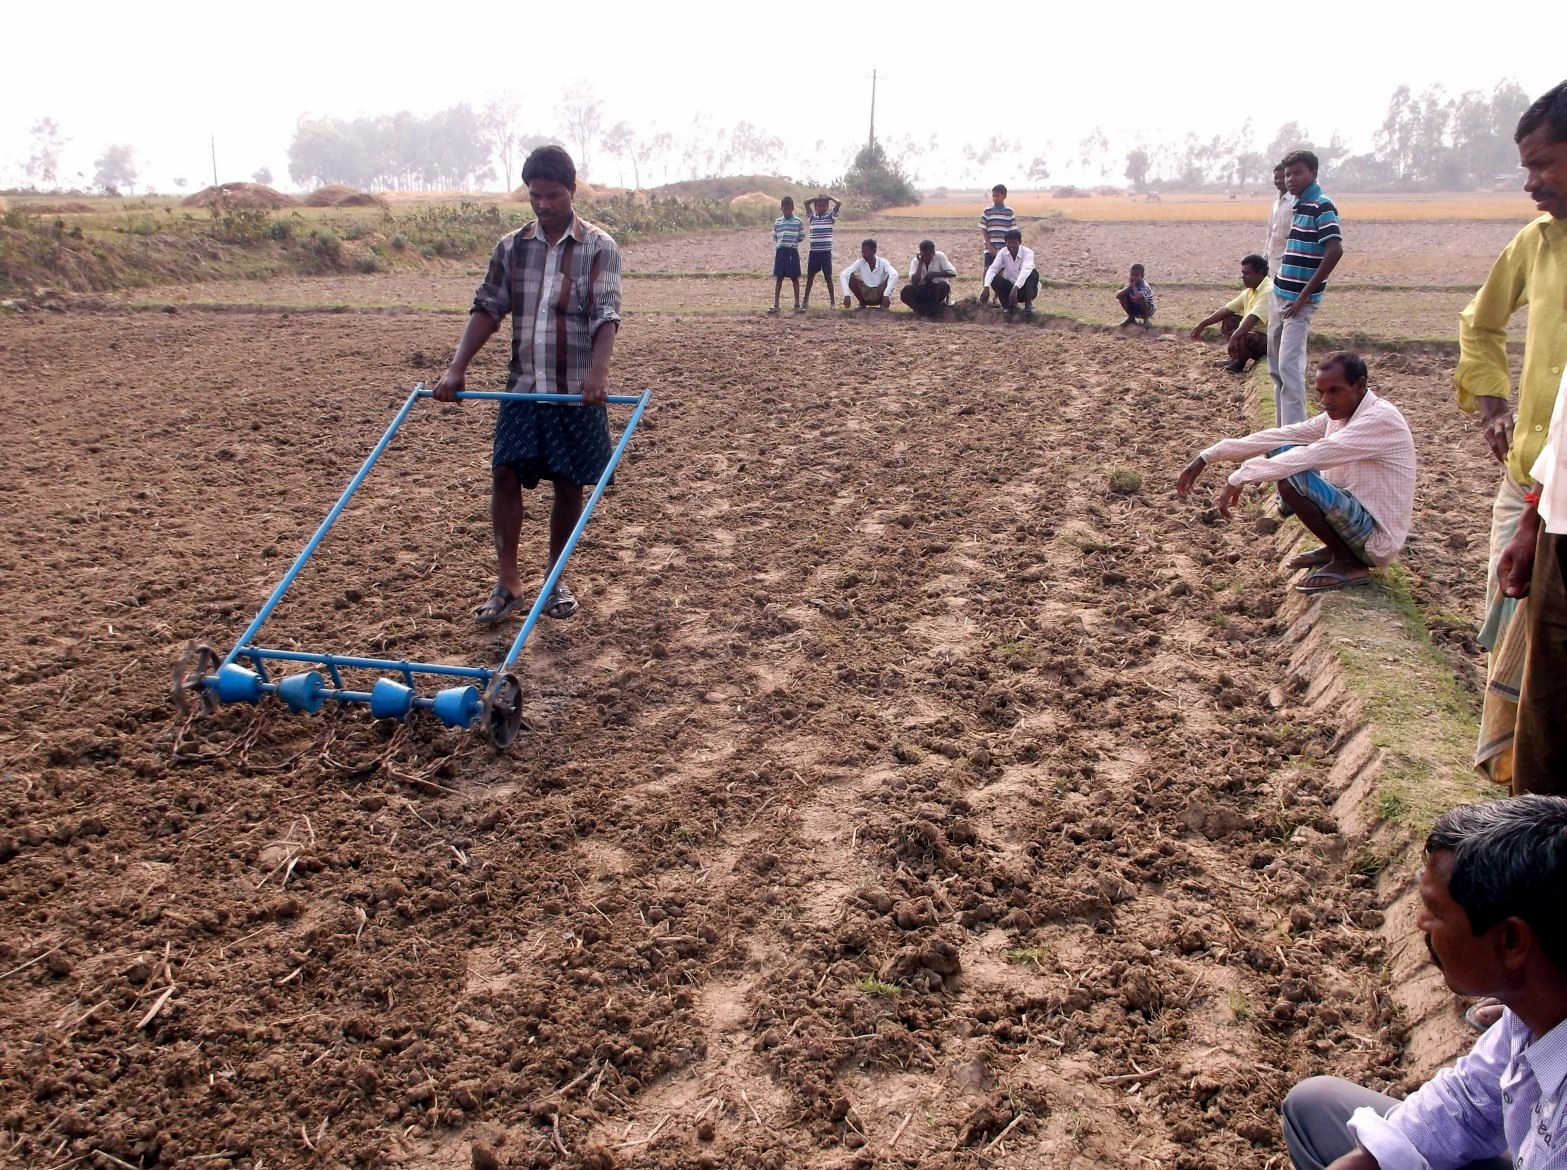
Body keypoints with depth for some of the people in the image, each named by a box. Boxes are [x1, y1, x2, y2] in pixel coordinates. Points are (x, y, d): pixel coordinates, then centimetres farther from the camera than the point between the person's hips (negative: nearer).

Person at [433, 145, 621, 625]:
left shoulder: (598, 247, -5)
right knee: (505, 474, -6)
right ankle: (507, 582, 3)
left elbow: (605, 314, -17)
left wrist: (598, 370, -34)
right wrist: (457, 368, -8)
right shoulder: (511, 246, 6)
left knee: (568, 483, 5)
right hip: (523, 386, 3)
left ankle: (555, 577, 21)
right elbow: (487, 308, 3)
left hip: (576, 390, -3)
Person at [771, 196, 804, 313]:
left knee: (795, 278, 3)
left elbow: (802, 237, 3)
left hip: (793, 252, -2)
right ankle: (775, 304, 9)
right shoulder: (777, 222, 7)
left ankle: (797, 304, 9)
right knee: (779, 278, 5)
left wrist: (794, 241, -7)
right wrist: (775, 251, 4)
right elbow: (775, 238, 11)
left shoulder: (798, 222, 0)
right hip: (780, 252, 2)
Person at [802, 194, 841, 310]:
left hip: (826, 252, -2)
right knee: (810, 276, 9)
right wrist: (816, 198, 4)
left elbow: (839, 204, -9)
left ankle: (832, 301, 8)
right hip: (813, 252, 2)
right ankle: (806, 300, 16)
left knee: (828, 277, 3)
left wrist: (829, 197, 3)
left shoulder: (830, 217, 2)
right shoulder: (812, 217, 8)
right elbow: (806, 203, 0)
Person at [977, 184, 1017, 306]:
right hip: (989, 248, 0)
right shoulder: (987, 211, 1)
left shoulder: (1009, 212, 0)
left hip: (1004, 248, 0)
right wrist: (989, 246, -7)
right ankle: (985, 293, 4)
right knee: (987, 270, -3)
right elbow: (983, 230, 1)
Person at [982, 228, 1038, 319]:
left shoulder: (1028, 252, -21)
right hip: (1012, 288, 3)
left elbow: (1026, 270, -40)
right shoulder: (1003, 252, -9)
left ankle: (1028, 305, -23)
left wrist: (1015, 288, -56)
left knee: (1033, 272, -32)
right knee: (995, 279, -24)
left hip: (1026, 289, -3)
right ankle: (1009, 306, -11)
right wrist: (986, 287, -39)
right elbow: (992, 269, -20)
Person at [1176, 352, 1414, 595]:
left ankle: (1350, 563, -8)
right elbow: (1279, 436, 0)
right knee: (1281, 452, 6)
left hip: (1377, 538, -9)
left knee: (1291, 477, -27)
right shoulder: (1339, 413, 4)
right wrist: (1208, 456, -7)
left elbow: (1313, 455, -31)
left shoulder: (1381, 419, -21)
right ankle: (1335, 548, 10)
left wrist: (1241, 477, -33)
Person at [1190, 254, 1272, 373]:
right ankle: (1235, 358, 8)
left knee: (1241, 339, -37)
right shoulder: (1249, 291, 7)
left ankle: (1240, 363, -3)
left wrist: (1234, 337, -42)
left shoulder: (1269, 291, -23)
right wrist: (1202, 324, 5)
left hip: (1269, 339, -9)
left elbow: (1253, 318, -35)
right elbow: (1227, 310, 10)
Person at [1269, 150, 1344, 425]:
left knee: (1289, 365, -14)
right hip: (1280, 296, 9)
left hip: (1299, 300, -9)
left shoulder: (1322, 206, -12)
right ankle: (1284, 427, 22)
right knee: (1276, 367, 13)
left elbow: (1335, 250, -22)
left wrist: (1306, 293, -20)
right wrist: (1279, 275, 15)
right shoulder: (1299, 205, 15)